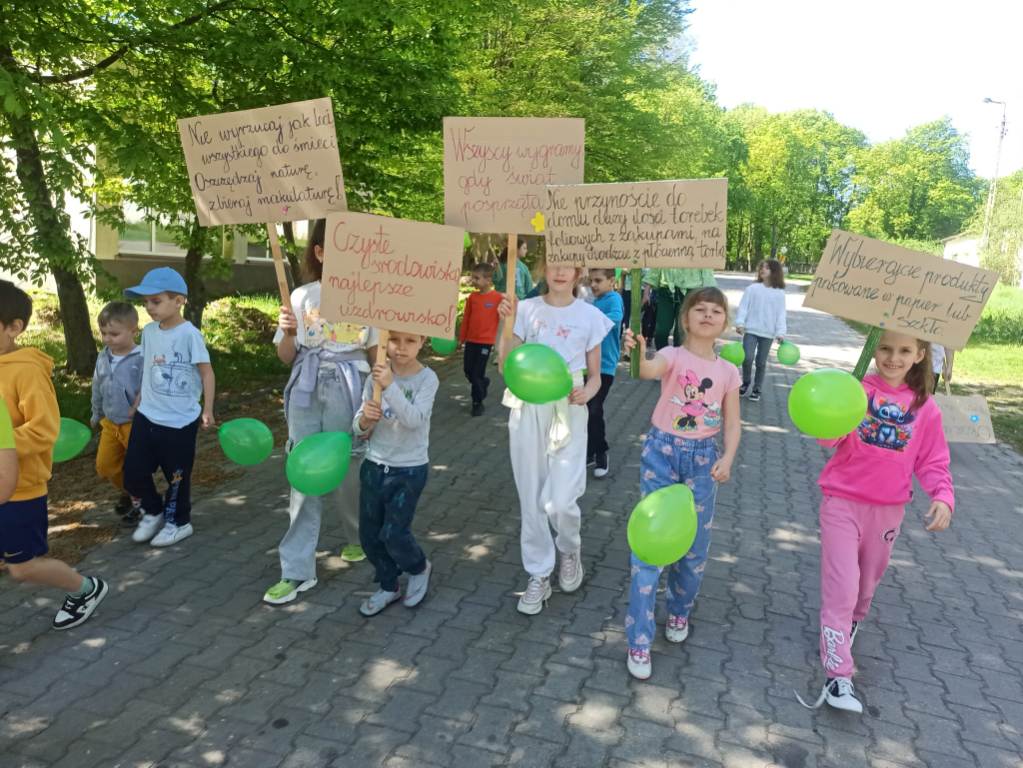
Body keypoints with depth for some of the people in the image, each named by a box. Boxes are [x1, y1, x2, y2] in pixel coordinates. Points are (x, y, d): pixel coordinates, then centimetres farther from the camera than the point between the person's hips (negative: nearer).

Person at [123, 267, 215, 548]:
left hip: (180, 421, -6)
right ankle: (153, 511, 35)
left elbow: (207, 372, -13)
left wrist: (207, 410, -15)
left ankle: (179, 522, 31)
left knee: (177, 475, 10)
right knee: (133, 473, 9)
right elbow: (148, 371, 14)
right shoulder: (149, 331, 4)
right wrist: (139, 399, 15)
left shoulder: (189, 334, -15)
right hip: (147, 416, 6)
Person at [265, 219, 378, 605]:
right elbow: (286, 357, 6)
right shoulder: (302, 296, 3)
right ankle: (297, 571, 9)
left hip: (350, 391, -1)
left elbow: (376, 352, 9)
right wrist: (288, 333, -13)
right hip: (307, 393, 1)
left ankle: (359, 537, 38)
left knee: (348, 470, 8)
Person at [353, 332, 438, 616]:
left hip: (410, 469, -4)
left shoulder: (427, 379, -13)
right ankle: (388, 586, 33)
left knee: (394, 533, -5)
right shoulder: (376, 376, -2)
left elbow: (414, 419, -28)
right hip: (374, 466, 4)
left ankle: (419, 568, 27)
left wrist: (390, 386, -37)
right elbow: (359, 429, 0)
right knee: (369, 533, 10)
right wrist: (364, 420, -23)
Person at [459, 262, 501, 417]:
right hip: (470, 340, 5)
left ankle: (478, 402, 18)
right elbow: (466, 319, 9)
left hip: (486, 341, -4)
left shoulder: (498, 298, -11)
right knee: (468, 370, 10)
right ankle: (484, 383, 38)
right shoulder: (472, 297, 2)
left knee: (477, 373, 0)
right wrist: (461, 338, 11)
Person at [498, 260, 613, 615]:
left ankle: (570, 550, 26)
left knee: (560, 501, -9)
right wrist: (507, 324, -12)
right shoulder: (527, 309, 2)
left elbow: (595, 375, 5)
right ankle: (538, 576, 25)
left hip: (568, 410, -2)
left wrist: (586, 393, -17)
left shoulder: (590, 316, -1)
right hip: (527, 408, 2)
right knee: (531, 498, 8)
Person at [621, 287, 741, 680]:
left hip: (702, 459, 4)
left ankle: (679, 611, 41)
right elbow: (649, 370, -33)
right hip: (662, 451, -3)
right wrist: (638, 353, -55)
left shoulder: (728, 371, 2)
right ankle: (639, 640, 6)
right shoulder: (673, 355, -9)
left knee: (695, 546, 13)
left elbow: (732, 423, 5)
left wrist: (727, 459, -11)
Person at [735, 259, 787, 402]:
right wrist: (740, 323, -13)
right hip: (751, 330, -1)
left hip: (768, 333, 1)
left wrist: (781, 332, -7)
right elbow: (743, 307, -2)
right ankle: (745, 383, 13)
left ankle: (756, 389, 20)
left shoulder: (780, 293, 2)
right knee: (747, 358, -11)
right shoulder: (752, 288, -1)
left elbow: (781, 314, 1)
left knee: (761, 363, 7)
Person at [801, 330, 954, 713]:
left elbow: (933, 461, 4)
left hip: (888, 510, 4)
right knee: (841, 588, -6)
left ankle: (852, 621, 51)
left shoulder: (925, 407, 0)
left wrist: (943, 496, -13)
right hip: (843, 502, -3)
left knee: (867, 582, 21)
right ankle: (838, 676, -1)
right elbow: (829, 438, -19)